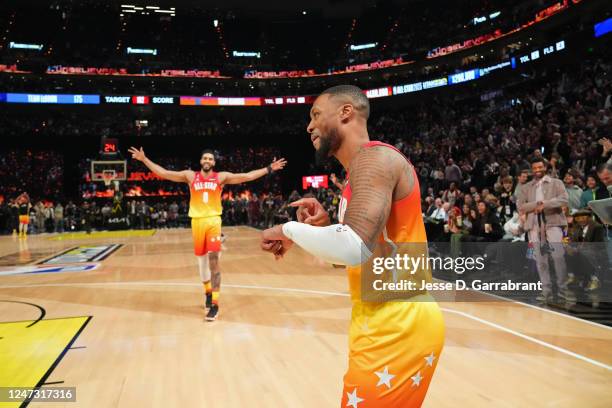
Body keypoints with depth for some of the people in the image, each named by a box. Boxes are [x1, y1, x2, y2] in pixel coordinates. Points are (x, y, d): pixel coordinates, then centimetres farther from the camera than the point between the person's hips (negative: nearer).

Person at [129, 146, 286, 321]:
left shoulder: (221, 177, 4)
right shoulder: (190, 175, 8)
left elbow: (247, 176, -1)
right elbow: (163, 173, 7)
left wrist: (269, 169, -6)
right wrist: (144, 159, 4)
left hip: (213, 221, -2)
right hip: (197, 221, 3)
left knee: (213, 261, -11)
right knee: (201, 261, 13)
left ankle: (215, 304, -7)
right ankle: (208, 291, 37)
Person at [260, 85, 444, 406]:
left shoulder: (374, 158, -16)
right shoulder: (363, 166, 16)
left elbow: (355, 248, -32)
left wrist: (289, 230, -17)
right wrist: (324, 226, 4)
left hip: (397, 323, -10)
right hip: (386, 319, 10)